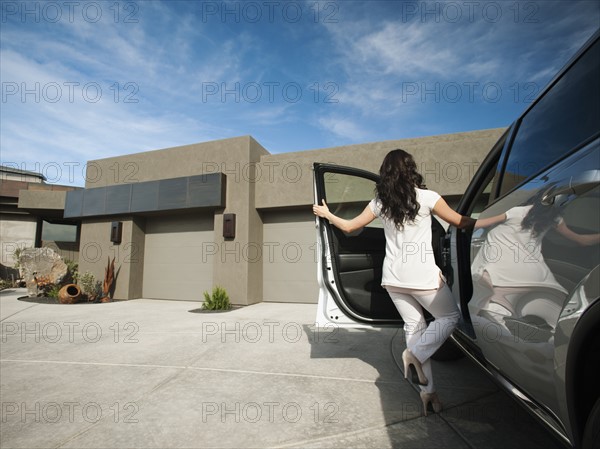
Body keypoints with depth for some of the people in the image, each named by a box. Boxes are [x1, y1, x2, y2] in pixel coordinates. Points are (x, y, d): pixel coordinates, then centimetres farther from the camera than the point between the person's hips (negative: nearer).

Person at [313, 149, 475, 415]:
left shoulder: (380, 202, 4)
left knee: (414, 326, 15)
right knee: (450, 317, 17)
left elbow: (349, 226, 10)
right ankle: (415, 354, 1)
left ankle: (426, 390, 16)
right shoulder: (426, 197, -7)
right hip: (422, 275, -4)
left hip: (393, 277, 5)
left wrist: (326, 214, 25)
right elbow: (460, 223, 3)